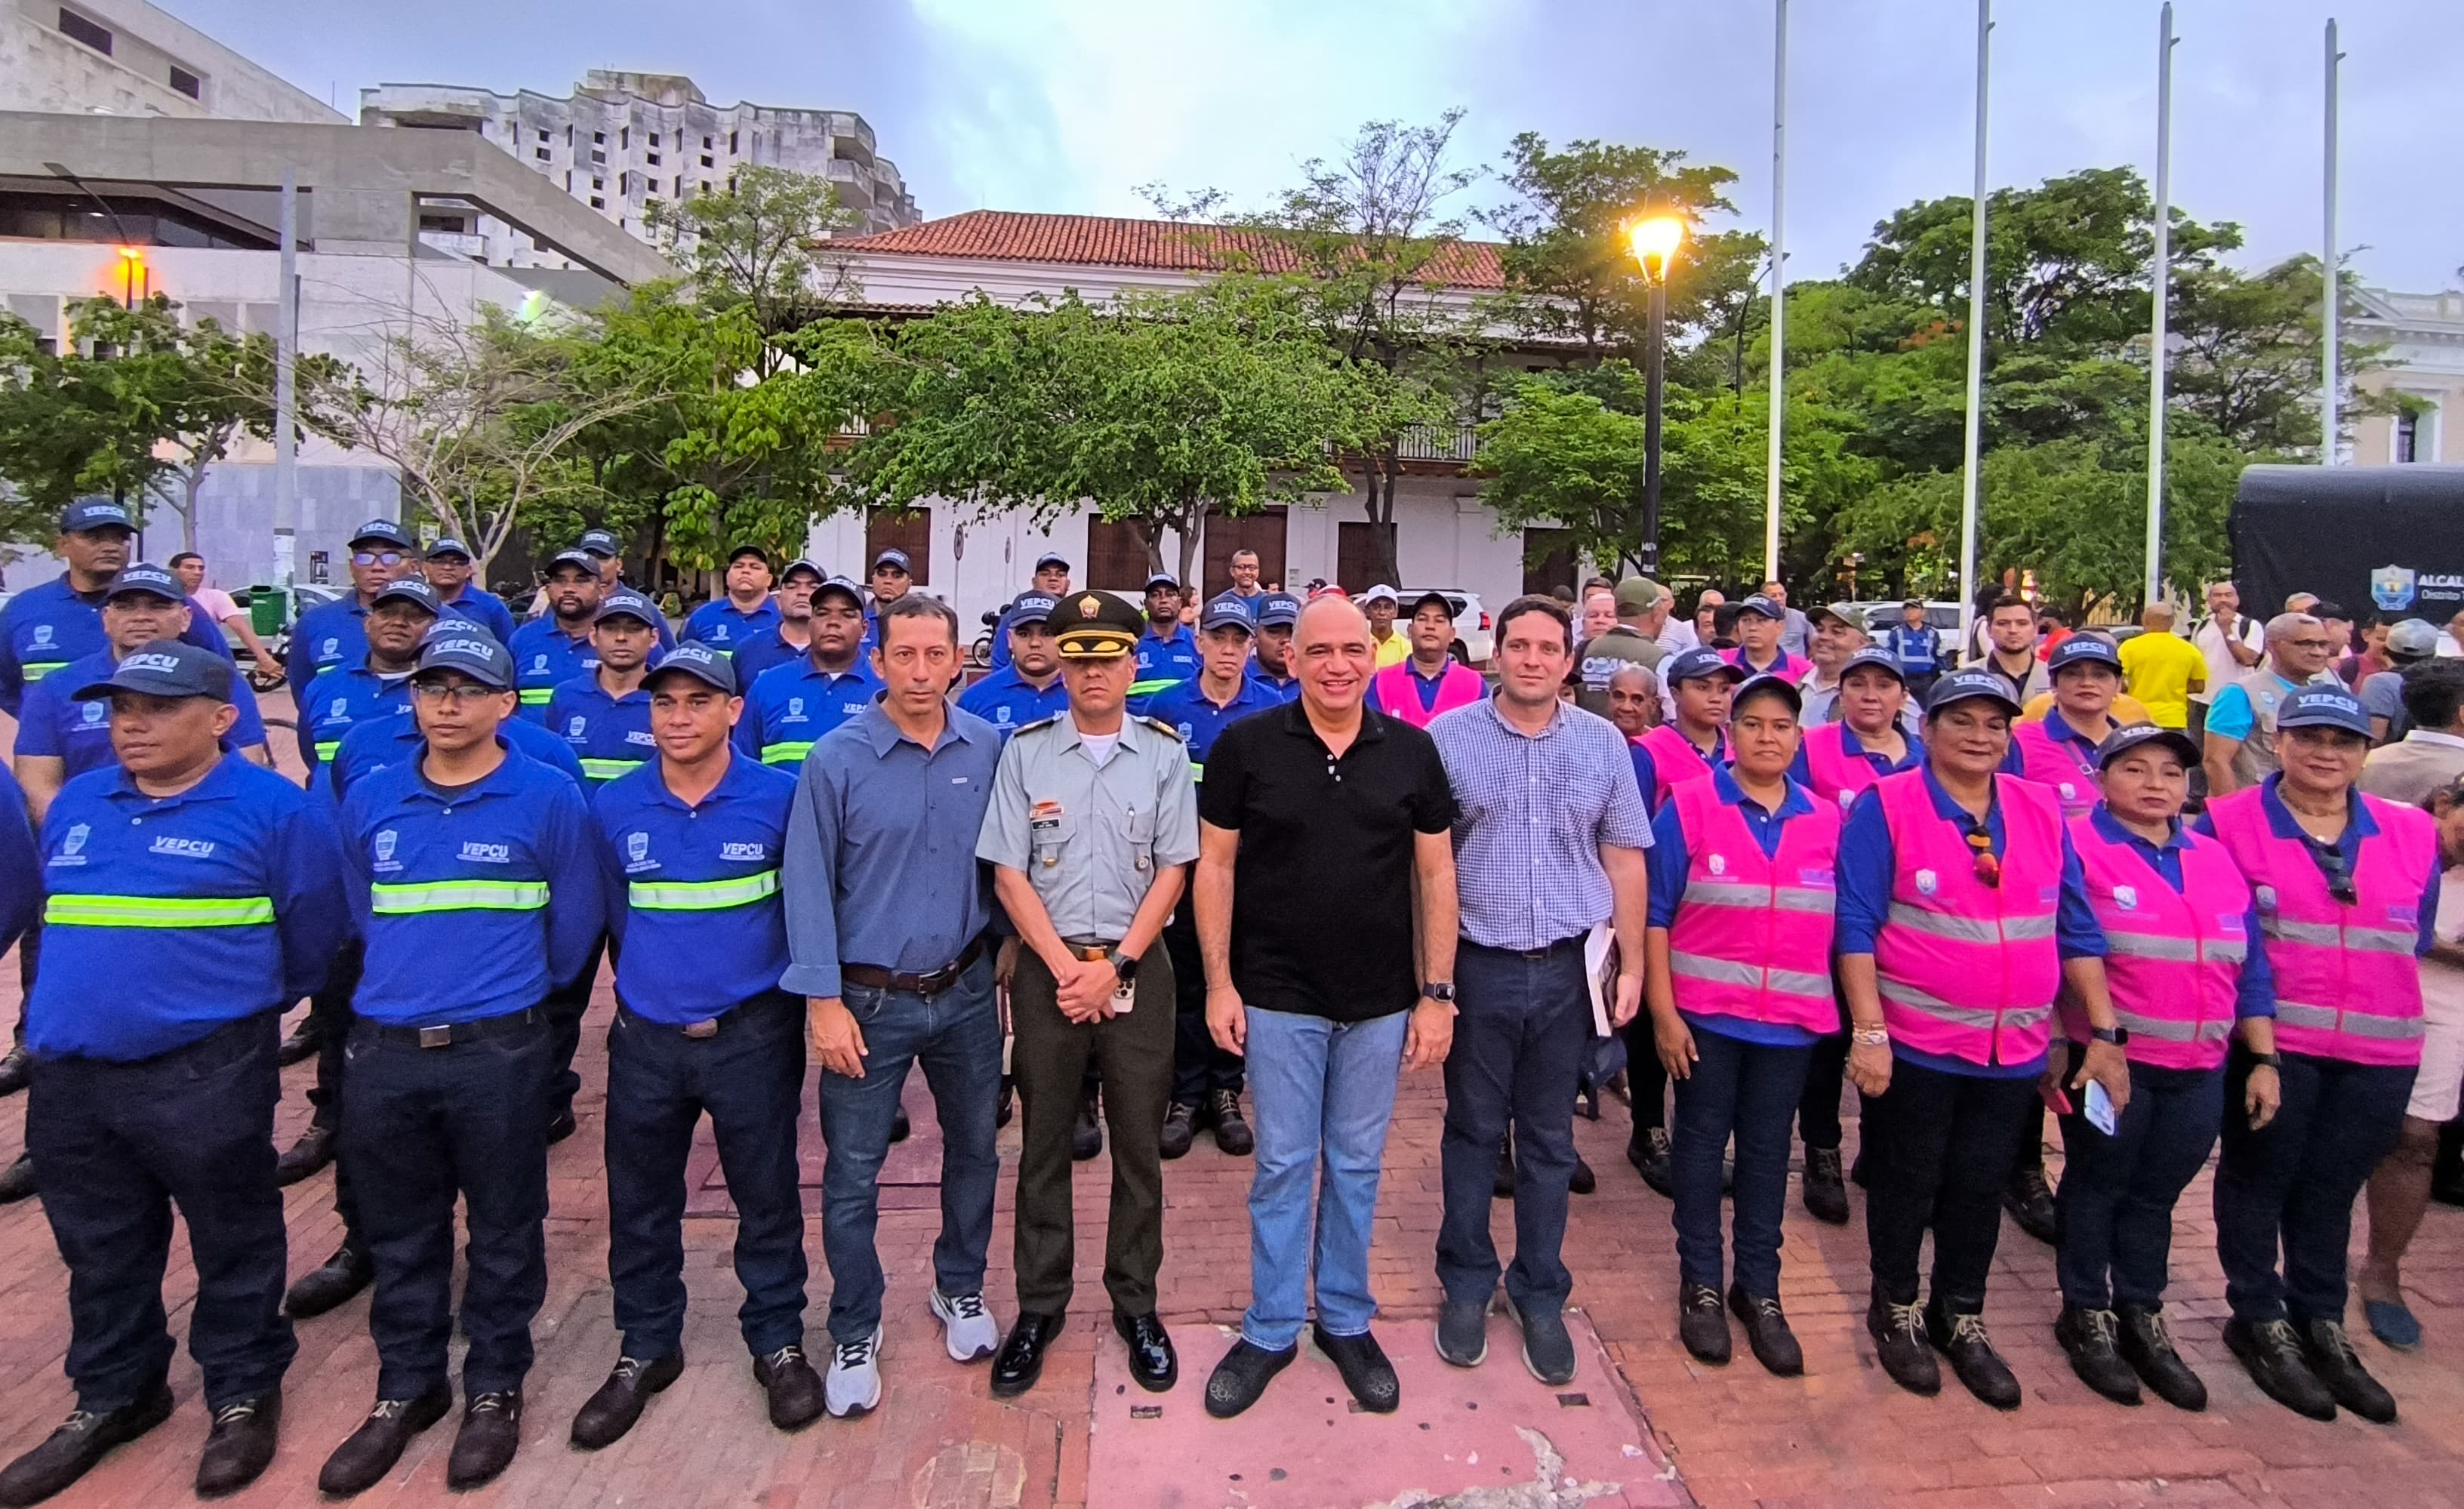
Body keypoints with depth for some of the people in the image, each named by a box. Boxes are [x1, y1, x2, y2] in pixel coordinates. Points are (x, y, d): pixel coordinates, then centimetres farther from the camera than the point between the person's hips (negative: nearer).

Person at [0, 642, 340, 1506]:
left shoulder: (269, 809, -10)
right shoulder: (75, 804, 9)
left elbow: (313, 929, -4)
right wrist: (76, 1006, 21)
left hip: (206, 1076, -6)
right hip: (69, 1077, 6)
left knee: (232, 1244, 8)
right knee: (101, 1251, 20)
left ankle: (244, 1394, 26)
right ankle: (113, 1395, 38)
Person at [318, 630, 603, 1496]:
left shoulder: (549, 799, -7)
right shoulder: (369, 801, 5)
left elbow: (572, 929, 0)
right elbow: (364, 914, 17)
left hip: (498, 1054, -3)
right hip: (384, 1052, 4)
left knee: (503, 1231, 10)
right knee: (400, 1235, 17)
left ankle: (494, 1389, 28)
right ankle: (406, 1389, 35)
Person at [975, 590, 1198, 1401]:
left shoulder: (1164, 753, 1)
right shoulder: (1025, 752, 1)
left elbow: (1173, 871, -1)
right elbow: (1009, 875, -1)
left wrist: (1116, 965, -10)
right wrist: (1066, 967, -10)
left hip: (1138, 969, 0)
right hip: (1046, 967, 0)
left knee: (1138, 1144, 9)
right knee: (1044, 1143, 10)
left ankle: (1136, 1304, 25)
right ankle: (1039, 1305, 26)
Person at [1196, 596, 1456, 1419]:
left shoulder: (1413, 751, 0)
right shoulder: (1245, 746, -5)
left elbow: (1436, 873, 2)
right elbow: (1215, 865, -2)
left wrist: (1437, 991, -2)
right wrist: (1219, 982, -6)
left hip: (1380, 1002, 2)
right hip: (1277, 997, -1)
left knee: (1357, 1165, 15)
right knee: (1282, 1165, 9)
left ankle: (1347, 1321, 33)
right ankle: (1270, 1330, 27)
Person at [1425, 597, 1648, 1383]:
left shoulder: (1601, 743, 3)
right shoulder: (1448, 737, -4)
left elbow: (1624, 857, 8)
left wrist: (1632, 963, 5)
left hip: (1567, 969, 2)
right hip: (1477, 966, -1)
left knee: (1549, 1140, 13)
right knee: (1473, 1133, 12)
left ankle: (1541, 1295, 29)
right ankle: (1467, 1287, 29)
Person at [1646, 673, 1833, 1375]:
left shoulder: (1827, 820, 4)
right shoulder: (1690, 805, -6)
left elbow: (1841, 923, 9)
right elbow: (1655, 914, -6)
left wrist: (1850, 1018, 6)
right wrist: (1663, 1011, -10)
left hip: (1792, 1019, 3)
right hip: (1705, 1013, -2)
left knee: (1767, 1151, 12)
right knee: (1702, 1143, 9)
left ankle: (1759, 1289, 27)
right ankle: (1700, 1284, 24)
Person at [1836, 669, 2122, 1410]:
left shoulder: (2042, 811, 5)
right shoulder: (1885, 807, -9)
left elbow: (2077, 929, 8)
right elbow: (1856, 925, -12)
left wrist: (2104, 1031, 5)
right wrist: (1867, 1031, -17)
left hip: (2015, 1047, 4)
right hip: (1914, 1041, -4)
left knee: (1981, 1186, 14)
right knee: (1907, 1181, 10)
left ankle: (1962, 1317, 32)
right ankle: (1896, 1309, 30)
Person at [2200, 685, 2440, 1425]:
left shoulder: (2413, 834, 8)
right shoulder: (2230, 823, -5)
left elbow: (2417, 937, 16)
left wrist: (2374, 984, 6)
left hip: (2382, 1050, 4)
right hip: (2269, 1041, -3)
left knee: (2332, 1188, 15)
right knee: (2259, 1178, 8)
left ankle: (2321, 1326, 29)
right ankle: (2261, 1322, 22)